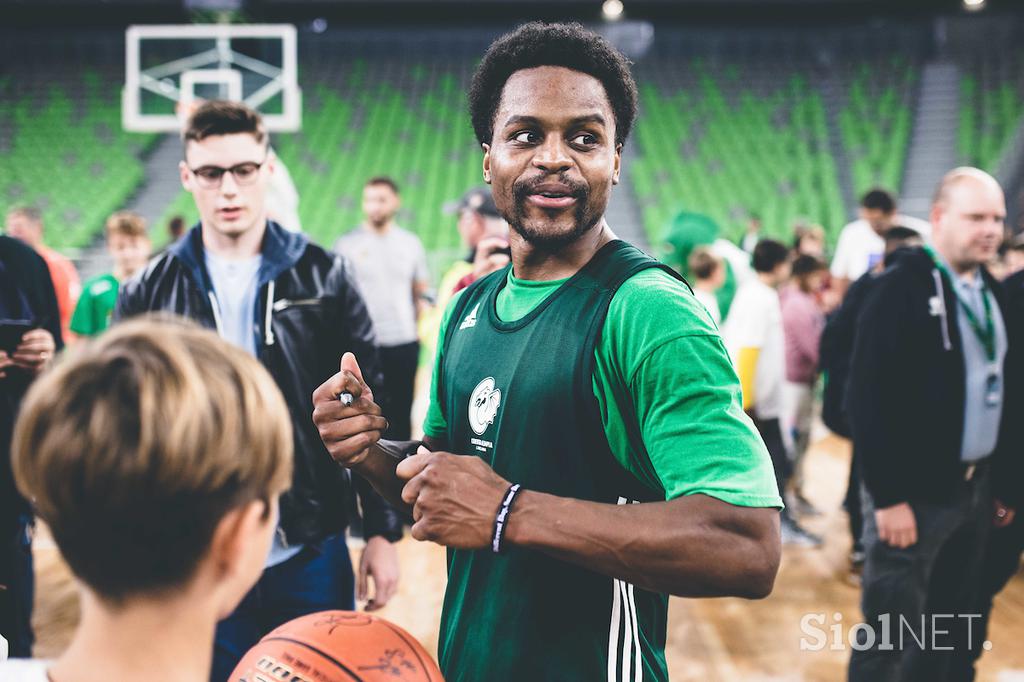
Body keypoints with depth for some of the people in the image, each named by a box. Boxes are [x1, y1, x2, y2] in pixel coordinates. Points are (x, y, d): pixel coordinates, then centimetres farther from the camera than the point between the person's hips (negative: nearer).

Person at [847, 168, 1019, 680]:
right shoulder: (902, 289, -14)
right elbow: (870, 401, -18)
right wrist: (889, 497, -19)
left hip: (975, 487, 7)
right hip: (916, 491, -7)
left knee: (949, 625, 18)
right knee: (890, 632, 1)